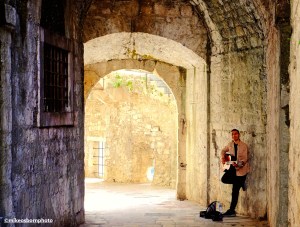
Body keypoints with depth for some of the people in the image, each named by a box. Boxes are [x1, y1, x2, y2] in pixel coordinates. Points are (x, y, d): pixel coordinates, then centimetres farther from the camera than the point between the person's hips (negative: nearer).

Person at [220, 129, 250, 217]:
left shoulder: (244, 146, -13)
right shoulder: (230, 144, 5)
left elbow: (244, 159, -18)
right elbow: (223, 150, 24)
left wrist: (238, 164, -36)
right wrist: (223, 158, 4)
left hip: (240, 169, -7)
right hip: (232, 168, 7)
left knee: (235, 191, -5)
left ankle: (232, 210, 0)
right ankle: (240, 183, 13)